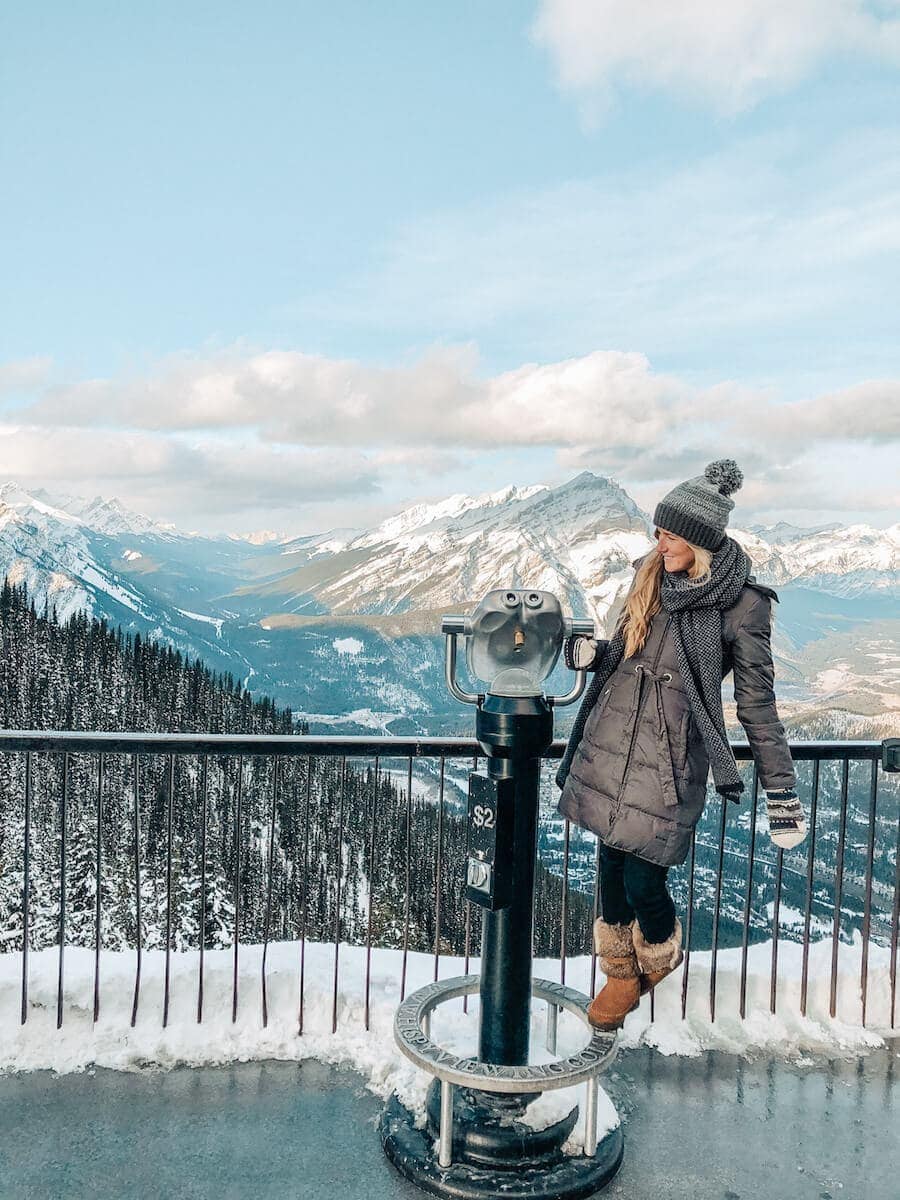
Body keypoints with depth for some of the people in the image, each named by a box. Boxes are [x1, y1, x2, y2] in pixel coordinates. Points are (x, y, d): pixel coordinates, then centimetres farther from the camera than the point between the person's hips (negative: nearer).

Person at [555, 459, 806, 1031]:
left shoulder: (741, 604, -10)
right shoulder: (651, 577, 5)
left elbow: (757, 702, -5)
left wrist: (781, 791, -3)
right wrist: (591, 653, -5)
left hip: (668, 761, -5)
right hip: (610, 746, 5)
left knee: (642, 879, -1)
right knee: (612, 867, 12)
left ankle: (660, 959, 35)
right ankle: (621, 973, 37)